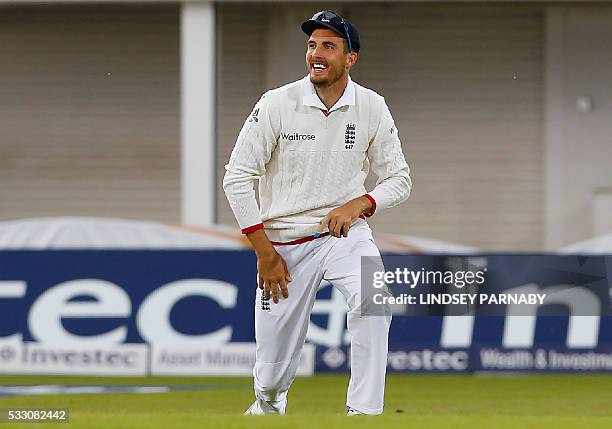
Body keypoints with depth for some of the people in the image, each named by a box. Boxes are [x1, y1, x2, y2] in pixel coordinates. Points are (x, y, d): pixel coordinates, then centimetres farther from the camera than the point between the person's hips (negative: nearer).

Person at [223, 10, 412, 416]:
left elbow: (399, 180, 2)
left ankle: (364, 413, -24)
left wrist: (356, 205, -18)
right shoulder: (278, 104, -11)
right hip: (283, 241, -1)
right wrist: (264, 252, -11)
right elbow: (238, 177, -7)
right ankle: (267, 406, 41)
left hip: (346, 231, 1)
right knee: (274, 372, 3)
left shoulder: (372, 108, -4)